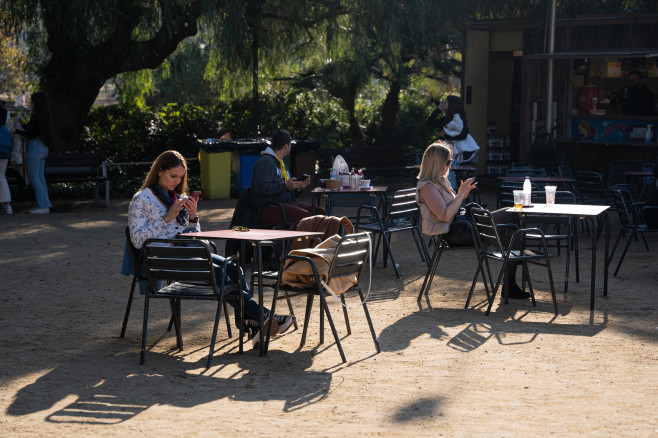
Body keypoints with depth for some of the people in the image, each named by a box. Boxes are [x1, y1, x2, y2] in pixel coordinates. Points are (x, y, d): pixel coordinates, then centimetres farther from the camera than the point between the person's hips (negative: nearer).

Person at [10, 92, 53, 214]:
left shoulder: (36, 116, -16)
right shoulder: (45, 116, 10)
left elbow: (31, 135, -19)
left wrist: (15, 130, -14)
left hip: (35, 148, -9)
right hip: (43, 148, 9)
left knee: (34, 178, -5)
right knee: (40, 177, 11)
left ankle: (43, 206, -7)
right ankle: (44, 205, 12)